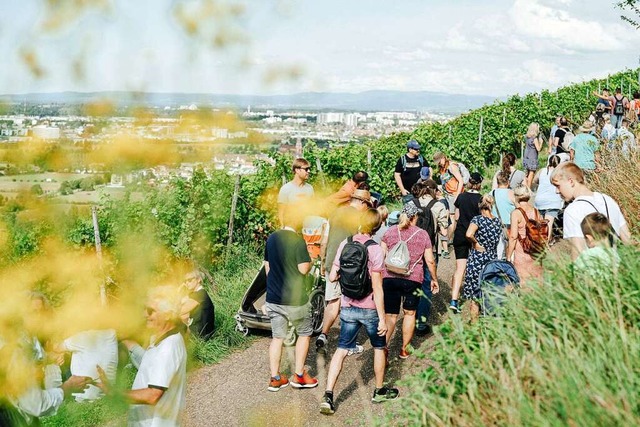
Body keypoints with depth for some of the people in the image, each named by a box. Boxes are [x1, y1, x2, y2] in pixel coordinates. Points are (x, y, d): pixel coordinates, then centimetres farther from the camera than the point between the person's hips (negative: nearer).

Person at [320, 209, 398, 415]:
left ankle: (328, 396, -3)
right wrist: (382, 318, -13)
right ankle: (380, 391, 33)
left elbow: (332, 277, 0)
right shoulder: (375, 249, -17)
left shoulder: (345, 244, -3)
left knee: (341, 350, 8)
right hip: (369, 308, -3)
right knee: (379, 348, 19)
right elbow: (377, 287, -18)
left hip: (348, 307, 3)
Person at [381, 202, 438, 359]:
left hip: (390, 277, 1)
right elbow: (430, 260, 3)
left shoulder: (390, 231, 5)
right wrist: (434, 279, 15)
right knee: (409, 313, 15)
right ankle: (404, 349, 21)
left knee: (390, 315, 6)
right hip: (413, 279, -1)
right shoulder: (422, 234, 3)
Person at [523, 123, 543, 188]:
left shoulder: (526, 137, 5)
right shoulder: (535, 139, -16)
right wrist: (541, 142, -1)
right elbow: (538, 149, -16)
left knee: (528, 173, 15)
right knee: (531, 173, -2)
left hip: (526, 158, 7)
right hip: (532, 158, -7)